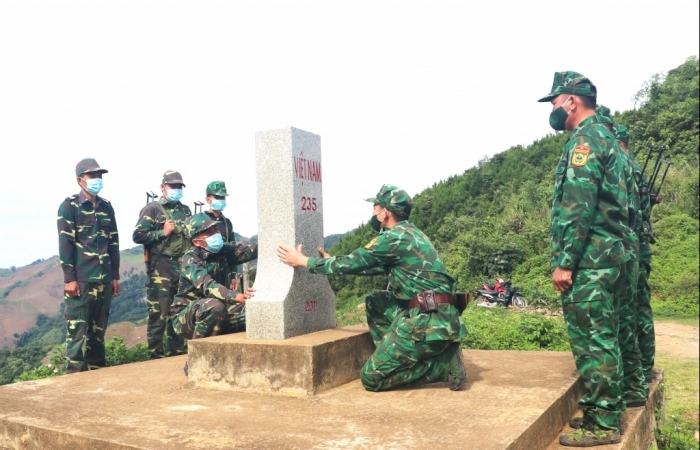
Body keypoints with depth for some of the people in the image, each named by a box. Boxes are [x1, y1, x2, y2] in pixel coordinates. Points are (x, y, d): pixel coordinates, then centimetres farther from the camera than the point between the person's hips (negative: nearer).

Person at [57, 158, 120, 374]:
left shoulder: (106, 207, 14)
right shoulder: (69, 206, -2)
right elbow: (65, 243, -8)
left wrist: (115, 276, 12)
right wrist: (69, 278, -14)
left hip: (104, 278, 5)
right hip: (81, 278, -5)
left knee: (99, 327, 11)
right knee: (77, 327, -3)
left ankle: (97, 369, 20)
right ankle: (75, 373, 4)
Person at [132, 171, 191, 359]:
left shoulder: (185, 210, 18)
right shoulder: (152, 209, -1)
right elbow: (138, 236, -8)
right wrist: (163, 233, -12)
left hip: (184, 267, 6)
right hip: (161, 269, -6)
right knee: (159, 313, -4)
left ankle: (177, 350, 22)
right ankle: (156, 355, 5)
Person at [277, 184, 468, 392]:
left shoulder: (394, 238, -11)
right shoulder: (410, 233, 18)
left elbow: (350, 263, -5)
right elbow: (377, 267, 28)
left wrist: (304, 261, 8)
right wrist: (333, 261, 32)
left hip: (428, 321, -9)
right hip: (433, 316, 9)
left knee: (371, 378, -2)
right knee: (375, 302, 20)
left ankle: (443, 362, -3)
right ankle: (391, 357, 14)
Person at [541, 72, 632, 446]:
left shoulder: (586, 138, -10)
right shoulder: (605, 136, 21)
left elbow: (579, 207, -20)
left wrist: (564, 261, -19)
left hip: (588, 258, -10)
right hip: (606, 254, 10)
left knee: (591, 339, -5)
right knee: (600, 337, 14)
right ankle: (605, 412, 24)